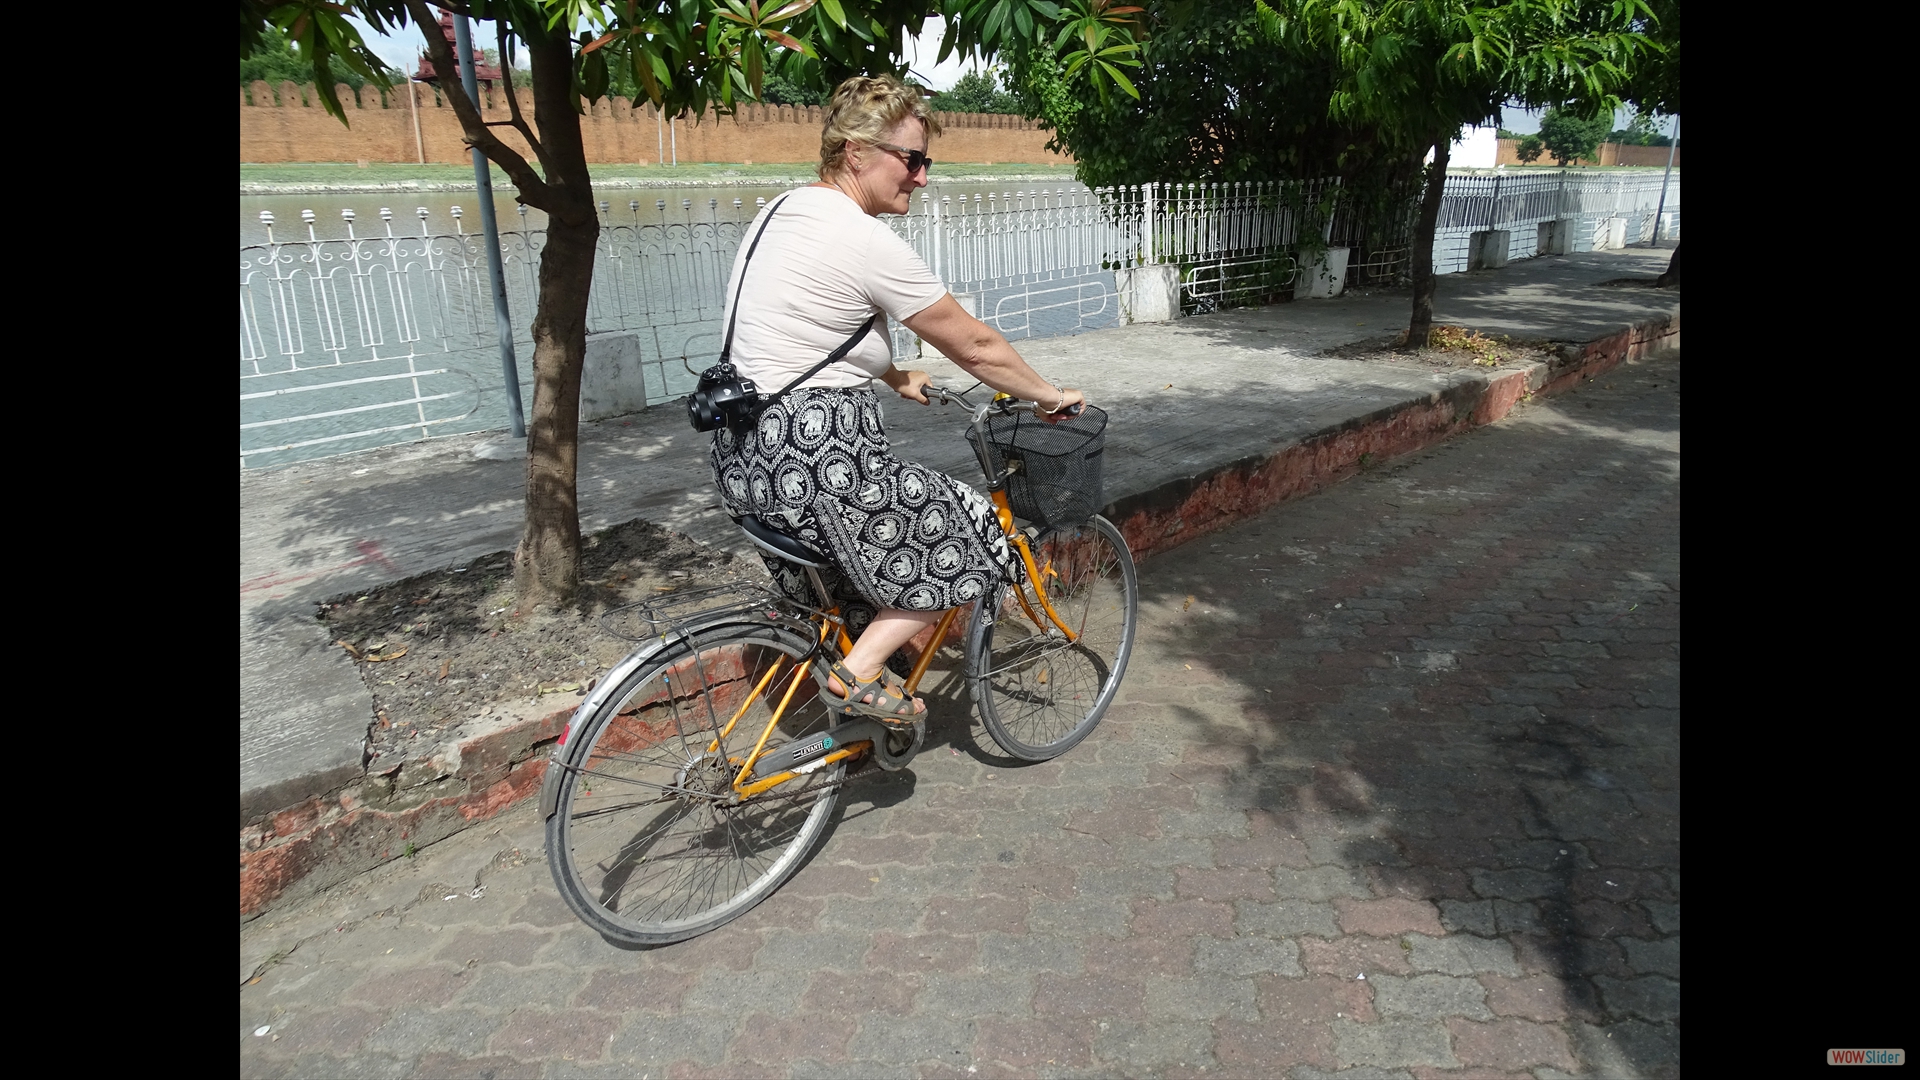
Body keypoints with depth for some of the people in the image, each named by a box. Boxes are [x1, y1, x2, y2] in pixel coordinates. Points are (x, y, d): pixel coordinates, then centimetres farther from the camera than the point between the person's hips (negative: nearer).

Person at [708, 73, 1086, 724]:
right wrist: (1052, 396, 6)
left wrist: (894, 379, 32)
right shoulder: (868, 243, -16)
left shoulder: (779, 212, 12)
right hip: (812, 458, -9)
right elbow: (976, 348, -9)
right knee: (971, 536, 5)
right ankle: (857, 674, 2)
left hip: (744, 455, 10)